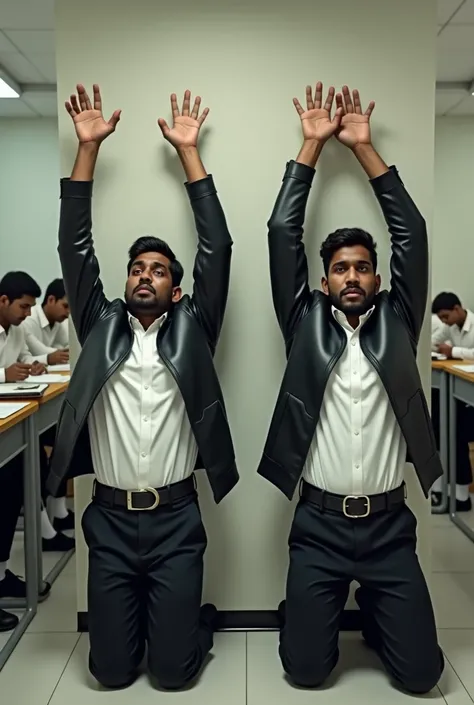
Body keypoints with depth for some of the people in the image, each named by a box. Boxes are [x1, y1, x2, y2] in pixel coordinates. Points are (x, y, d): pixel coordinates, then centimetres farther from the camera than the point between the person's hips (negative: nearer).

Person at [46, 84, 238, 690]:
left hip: (176, 520, -1)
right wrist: (88, 146, -2)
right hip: (110, 521, 2)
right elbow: (76, 249, 1)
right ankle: (137, 617, 41)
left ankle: (198, 619, 37)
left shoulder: (191, 330, 2)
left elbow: (216, 248, -4)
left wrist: (187, 150, -3)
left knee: (173, 671, 5)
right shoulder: (100, 327, 5)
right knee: (111, 671, 9)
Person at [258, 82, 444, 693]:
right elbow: (282, 234, -2)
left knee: (419, 673, 6)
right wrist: (314, 144, 0)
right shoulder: (306, 322, 1)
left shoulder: (396, 321, 4)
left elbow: (411, 233, 0)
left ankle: (372, 612, 37)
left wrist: (363, 146, 1)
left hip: (390, 525, 1)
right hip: (319, 525, -1)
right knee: (305, 669, 4)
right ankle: (324, 612, 37)